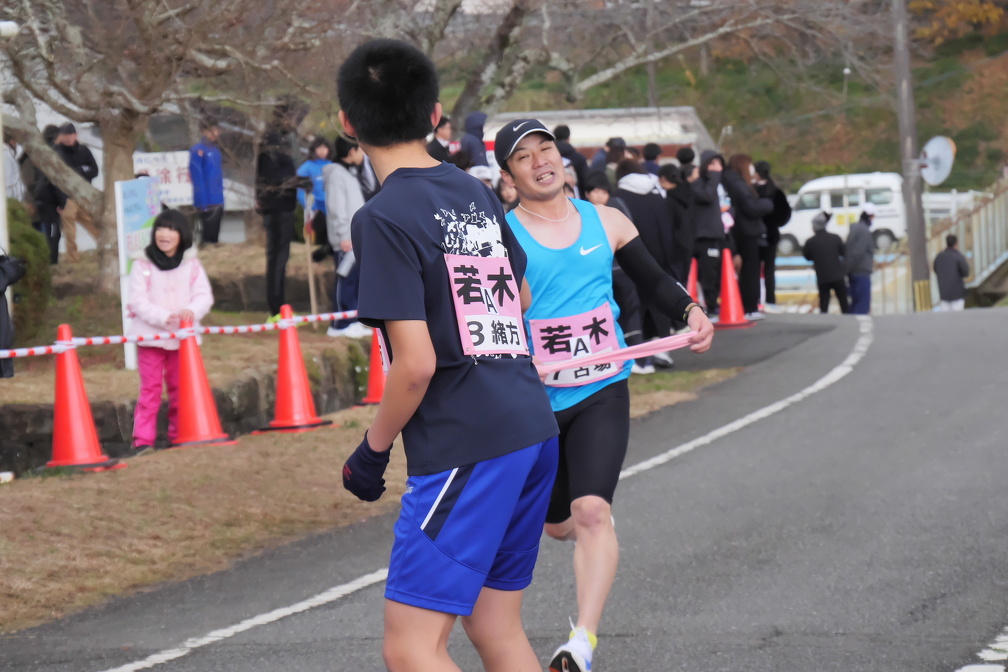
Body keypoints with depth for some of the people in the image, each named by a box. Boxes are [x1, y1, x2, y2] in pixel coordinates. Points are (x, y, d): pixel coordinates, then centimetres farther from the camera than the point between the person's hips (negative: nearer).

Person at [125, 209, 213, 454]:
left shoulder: (192, 265, 4)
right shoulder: (142, 265, -5)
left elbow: (204, 296, -1)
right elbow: (138, 301, -11)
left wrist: (192, 310, -24)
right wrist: (164, 317, -24)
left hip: (182, 337, 3)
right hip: (150, 335, -3)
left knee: (180, 388, 9)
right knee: (150, 388, -6)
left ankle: (179, 435, 18)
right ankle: (143, 440, -7)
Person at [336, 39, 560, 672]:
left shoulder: (384, 218, -11)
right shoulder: (477, 194, 12)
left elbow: (416, 364, -17)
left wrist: (372, 450, -3)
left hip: (466, 447, -9)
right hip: (534, 429, 9)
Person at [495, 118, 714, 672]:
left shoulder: (605, 222, 5)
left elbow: (653, 280, 17)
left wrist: (692, 311, -1)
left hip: (603, 392, 0)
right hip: (536, 398, 0)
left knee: (592, 511, -20)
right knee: (558, 524, 15)